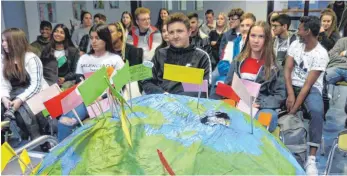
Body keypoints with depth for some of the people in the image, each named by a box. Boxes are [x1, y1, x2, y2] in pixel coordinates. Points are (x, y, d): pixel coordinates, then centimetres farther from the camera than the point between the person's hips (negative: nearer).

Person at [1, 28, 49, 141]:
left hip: (37, 94, -5)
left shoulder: (31, 58, -10)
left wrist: (20, 99, -29)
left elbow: (35, 85, -17)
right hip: (17, 94, 6)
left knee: (22, 108, -33)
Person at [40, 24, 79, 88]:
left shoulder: (73, 51, 9)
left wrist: (64, 78, -10)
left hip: (66, 82, -1)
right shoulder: (46, 50, 19)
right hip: (48, 82, 1)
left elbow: (75, 70, 4)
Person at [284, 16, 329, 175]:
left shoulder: (321, 54, -16)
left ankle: (311, 159, -28)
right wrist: (290, 94, -20)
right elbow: (287, 69, -5)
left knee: (317, 111, -35)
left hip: (312, 89, -5)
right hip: (292, 85, 5)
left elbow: (308, 84, -20)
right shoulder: (295, 44, 1)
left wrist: (293, 110, -24)